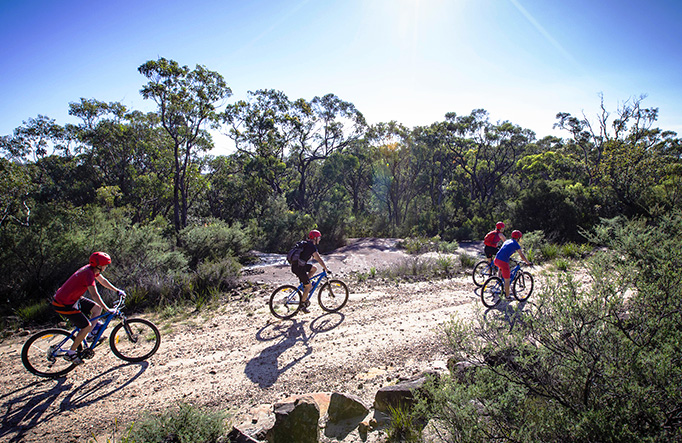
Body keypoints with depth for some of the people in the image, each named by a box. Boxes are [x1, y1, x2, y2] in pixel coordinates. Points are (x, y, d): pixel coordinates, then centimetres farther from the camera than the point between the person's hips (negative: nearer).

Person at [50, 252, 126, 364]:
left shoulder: (92, 269, -1)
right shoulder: (88, 273, -28)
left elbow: (103, 281, 17)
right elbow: (94, 295, -30)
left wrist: (117, 290, 19)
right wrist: (107, 309, -27)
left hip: (73, 298, 9)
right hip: (63, 304, -9)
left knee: (97, 308, 7)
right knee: (87, 326, -8)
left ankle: (90, 334, 18)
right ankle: (71, 353, 6)